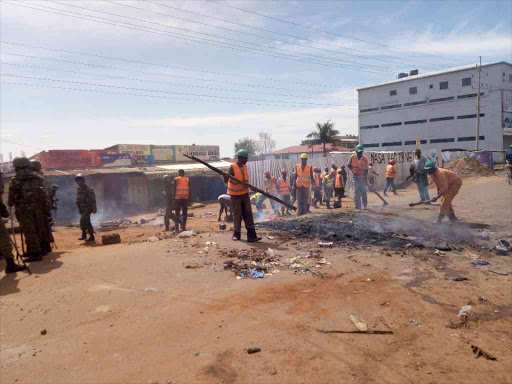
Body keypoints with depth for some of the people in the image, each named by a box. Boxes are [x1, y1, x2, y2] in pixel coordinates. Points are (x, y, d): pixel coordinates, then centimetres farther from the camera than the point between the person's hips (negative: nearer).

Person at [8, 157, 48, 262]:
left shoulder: (15, 180, -4)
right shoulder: (37, 178, 8)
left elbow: (12, 197, -3)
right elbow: (44, 194, 6)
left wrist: (10, 204, 17)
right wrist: (45, 207, 11)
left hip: (24, 209, -4)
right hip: (37, 208, 5)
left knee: (29, 231, -1)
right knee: (37, 231, 12)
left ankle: (36, 253, -3)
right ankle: (31, 251, 22)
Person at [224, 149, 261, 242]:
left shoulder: (244, 166, 6)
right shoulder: (232, 167, -13)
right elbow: (226, 180, -20)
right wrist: (225, 177, -40)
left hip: (245, 193, 5)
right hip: (235, 194, -5)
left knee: (248, 214, -2)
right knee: (237, 215, 4)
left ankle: (251, 236, -4)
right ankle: (236, 234, 19)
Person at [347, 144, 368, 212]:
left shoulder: (365, 160, -5)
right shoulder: (352, 157, -6)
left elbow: (366, 170, -2)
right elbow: (349, 165, 4)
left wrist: (365, 179, -9)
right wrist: (353, 171, -10)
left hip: (362, 177, 1)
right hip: (355, 177, -1)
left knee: (363, 191, 7)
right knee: (357, 192, -4)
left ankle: (365, 205, 28)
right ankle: (358, 207, -1)